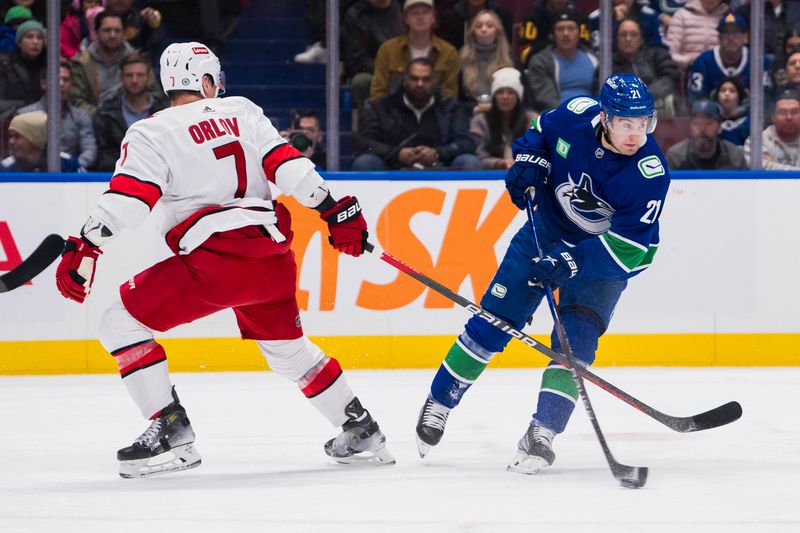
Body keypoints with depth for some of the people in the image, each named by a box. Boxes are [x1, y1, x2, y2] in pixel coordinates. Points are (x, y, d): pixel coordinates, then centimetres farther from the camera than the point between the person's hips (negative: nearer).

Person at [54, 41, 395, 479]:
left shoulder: (151, 134, 2)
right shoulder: (243, 112, 14)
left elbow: (127, 200, -11)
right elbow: (289, 167, 6)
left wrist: (84, 249, -16)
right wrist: (335, 210, 7)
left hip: (214, 258, -6)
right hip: (272, 254, 6)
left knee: (121, 323, 3)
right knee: (285, 344, 28)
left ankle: (171, 432, -7)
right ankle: (361, 434, 29)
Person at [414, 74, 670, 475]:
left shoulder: (650, 174, -31)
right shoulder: (577, 114, -21)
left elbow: (627, 248, -31)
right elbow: (540, 131, 4)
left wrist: (570, 262, -40)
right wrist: (528, 162, -14)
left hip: (603, 254, -3)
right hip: (544, 232, 3)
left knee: (575, 341, -17)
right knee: (492, 321, 4)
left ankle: (541, 435, -14)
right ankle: (438, 403, 20)